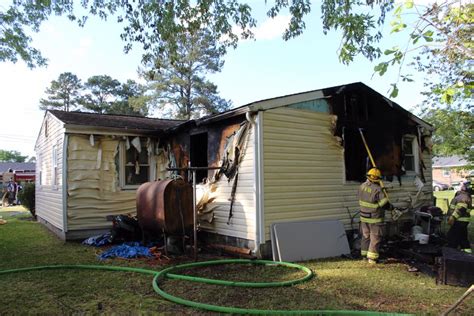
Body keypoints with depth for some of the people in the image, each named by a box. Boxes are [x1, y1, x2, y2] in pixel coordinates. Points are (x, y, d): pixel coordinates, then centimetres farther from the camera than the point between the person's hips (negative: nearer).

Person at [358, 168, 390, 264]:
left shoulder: (362, 186, -3)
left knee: (365, 236, 18)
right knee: (375, 238, 5)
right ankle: (372, 257, 8)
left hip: (364, 217, 6)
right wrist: (389, 205, 6)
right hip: (375, 218, -6)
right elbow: (385, 204, -17)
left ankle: (364, 254, 28)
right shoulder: (378, 189, -21)